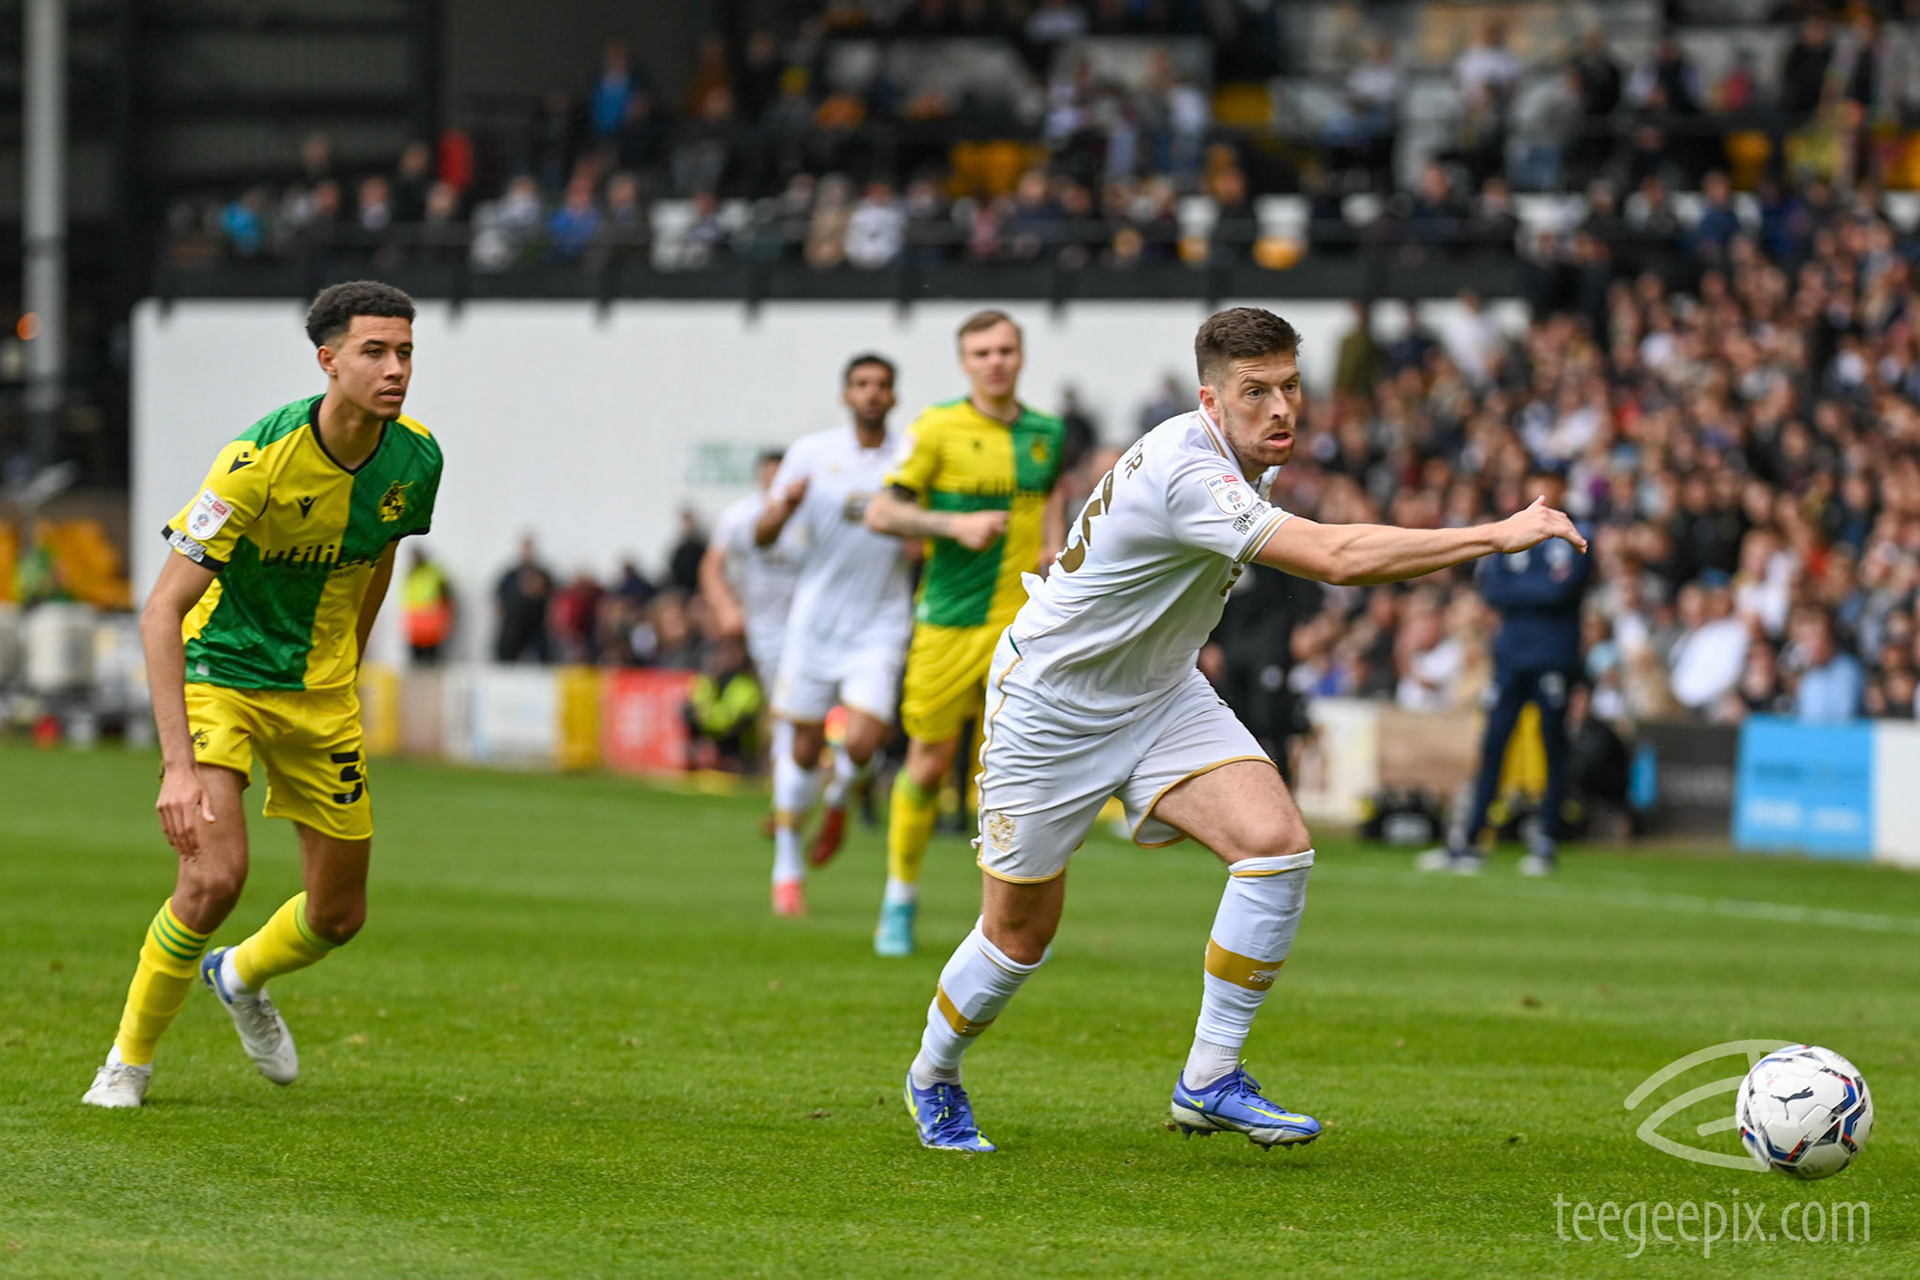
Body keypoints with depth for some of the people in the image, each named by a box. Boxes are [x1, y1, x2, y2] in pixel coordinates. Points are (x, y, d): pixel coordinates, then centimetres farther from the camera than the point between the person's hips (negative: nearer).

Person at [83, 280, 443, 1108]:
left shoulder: (414, 458, -10)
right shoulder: (260, 462, -28)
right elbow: (160, 613, -28)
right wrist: (178, 764, -36)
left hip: (320, 690, 5)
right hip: (220, 673, -5)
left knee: (339, 914, 9)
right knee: (215, 875, -25)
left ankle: (240, 978, 45)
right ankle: (129, 1061, -2)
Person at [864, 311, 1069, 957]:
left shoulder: (1047, 433, 8)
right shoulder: (938, 428, -5)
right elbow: (881, 513, -8)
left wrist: (1053, 545, 8)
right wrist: (955, 525, -21)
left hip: (1021, 622, 2)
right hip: (948, 621, -2)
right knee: (930, 764, 4)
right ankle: (900, 902, 23)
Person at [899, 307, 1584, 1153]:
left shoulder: (1250, 462, -4)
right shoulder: (1186, 472, -34)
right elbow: (1333, 558, -44)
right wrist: (1497, 536, -44)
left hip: (1158, 697, 8)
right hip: (1050, 708, -8)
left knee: (1276, 842, -16)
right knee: (1020, 934, 3)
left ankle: (1208, 1081, -10)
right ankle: (932, 1078, 33)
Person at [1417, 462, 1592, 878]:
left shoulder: (1576, 538, 2)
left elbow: (1562, 592, -11)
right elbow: (1493, 589, 1)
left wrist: (1517, 589, -5)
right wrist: (1542, 588, -8)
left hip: (1554, 657, -3)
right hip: (1510, 654, 3)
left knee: (1553, 747, 0)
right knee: (1492, 745, -1)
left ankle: (1546, 843, 4)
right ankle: (1467, 839, -1)